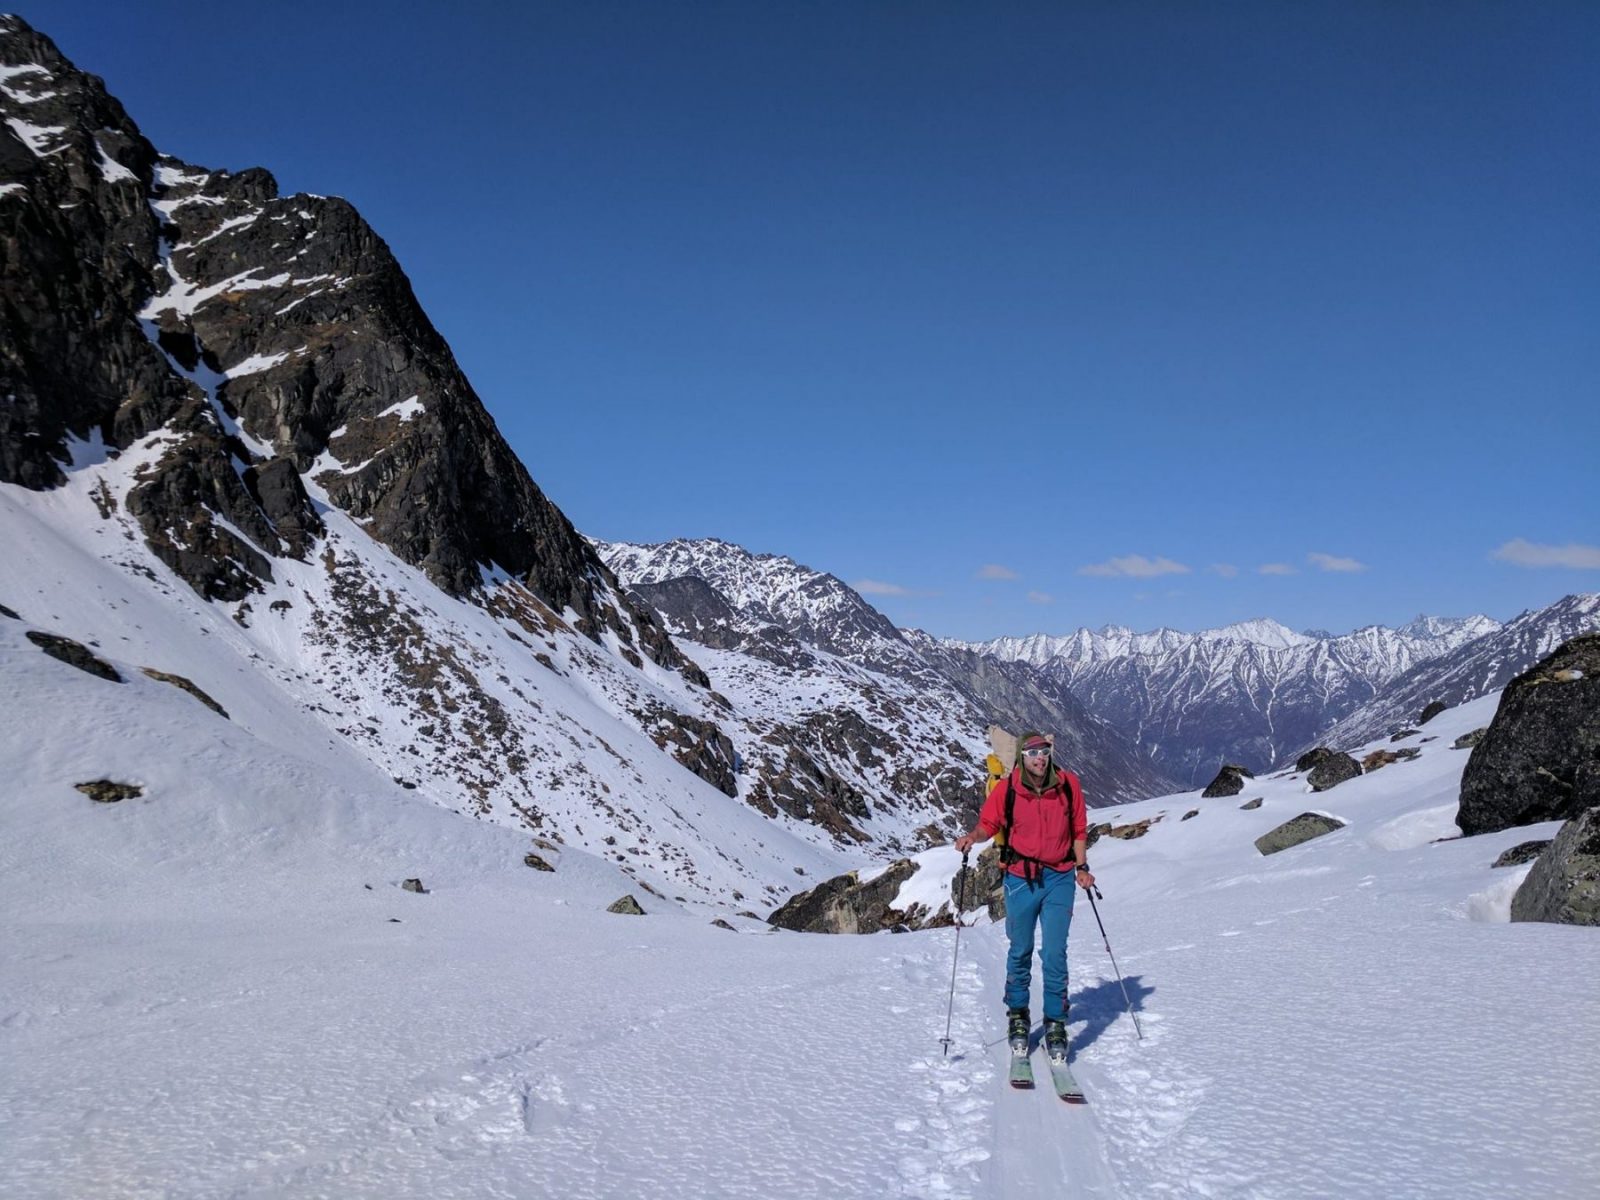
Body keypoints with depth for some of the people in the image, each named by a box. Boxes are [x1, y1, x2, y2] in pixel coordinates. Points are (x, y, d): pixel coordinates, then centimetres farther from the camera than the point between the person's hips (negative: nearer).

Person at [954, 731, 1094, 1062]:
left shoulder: (1067, 784, -3)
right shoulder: (1006, 789, -8)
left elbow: (1078, 829, 9)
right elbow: (988, 824, 2)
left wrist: (1082, 866, 2)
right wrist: (972, 836, -19)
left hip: (1060, 877, 0)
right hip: (1020, 879, 0)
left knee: (1054, 953, -5)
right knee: (1020, 951, 12)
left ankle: (1055, 1024, 8)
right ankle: (1017, 1016, 30)